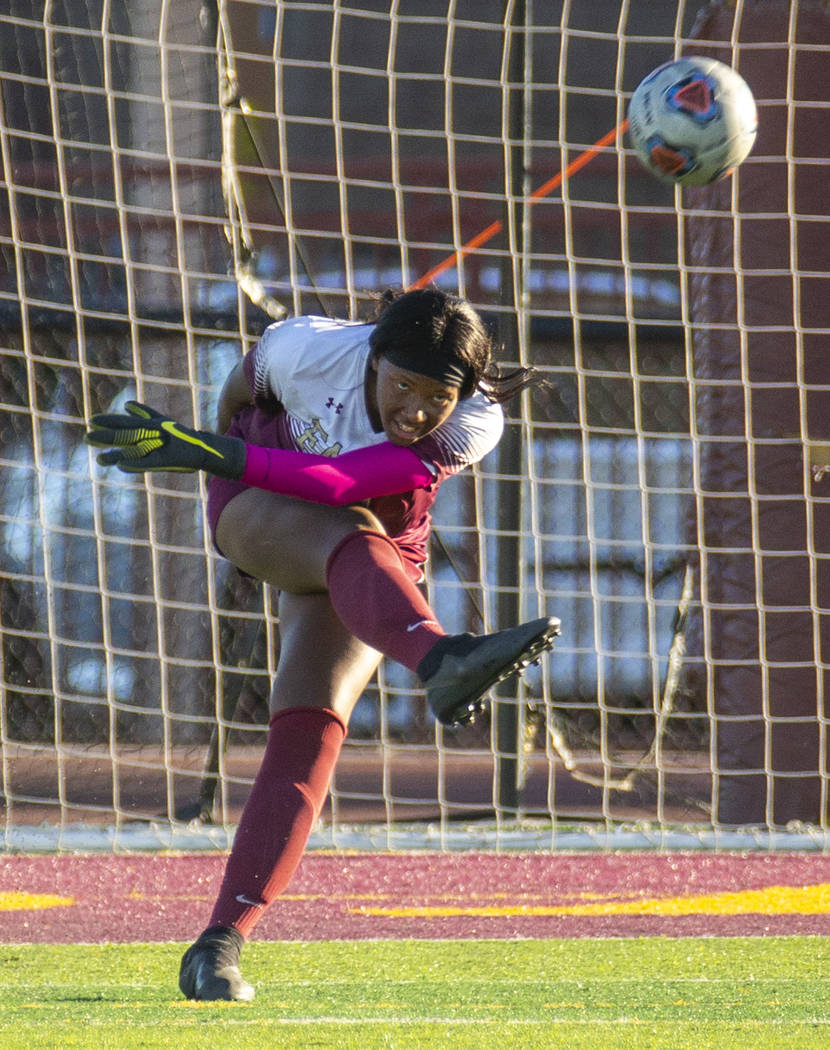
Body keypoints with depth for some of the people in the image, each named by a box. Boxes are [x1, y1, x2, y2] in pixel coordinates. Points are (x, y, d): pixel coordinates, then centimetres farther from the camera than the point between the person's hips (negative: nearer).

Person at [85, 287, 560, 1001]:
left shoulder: (477, 425, -28)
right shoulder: (307, 351, -27)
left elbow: (340, 485, -36)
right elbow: (245, 382, -1)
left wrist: (209, 453, -40)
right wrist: (223, 443, 19)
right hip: (258, 513, -1)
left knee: (310, 735, -16)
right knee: (354, 541, -36)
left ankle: (220, 945, -19)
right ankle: (441, 660, -68)